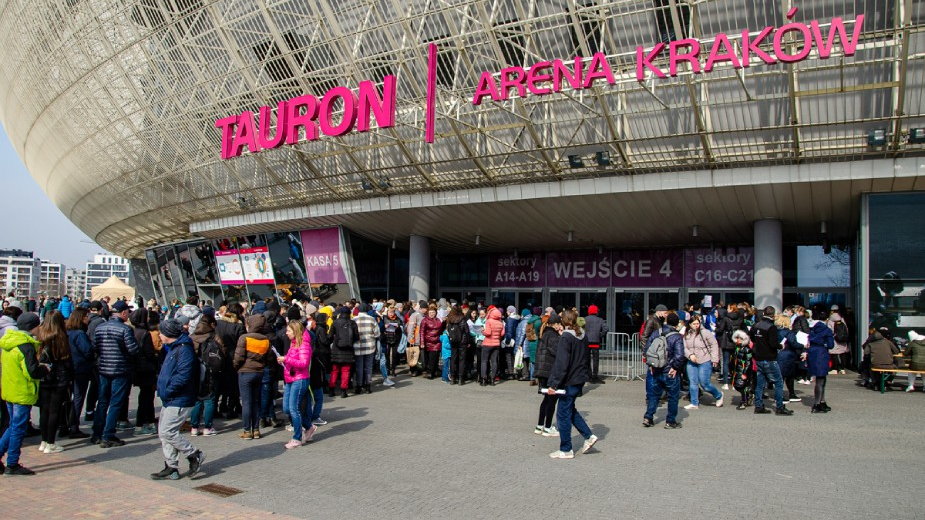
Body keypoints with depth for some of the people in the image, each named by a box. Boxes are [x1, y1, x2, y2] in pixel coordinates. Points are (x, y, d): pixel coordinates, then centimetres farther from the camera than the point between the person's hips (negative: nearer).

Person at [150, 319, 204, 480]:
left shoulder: (184, 349, -18)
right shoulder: (173, 348, 16)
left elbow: (183, 376, -26)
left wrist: (167, 391, -18)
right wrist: (163, 391, 12)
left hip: (180, 401, -10)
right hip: (169, 400, 11)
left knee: (167, 432, -10)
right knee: (164, 432, 11)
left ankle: (195, 455, 4)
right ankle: (171, 468, 19)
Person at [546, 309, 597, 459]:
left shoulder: (565, 338, -17)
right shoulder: (583, 336, 7)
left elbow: (561, 363, -20)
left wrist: (553, 384, -19)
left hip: (569, 381, -8)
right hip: (580, 379, 8)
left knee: (563, 414, 2)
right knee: (570, 410, 23)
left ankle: (566, 450, 8)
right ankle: (589, 436, 18)